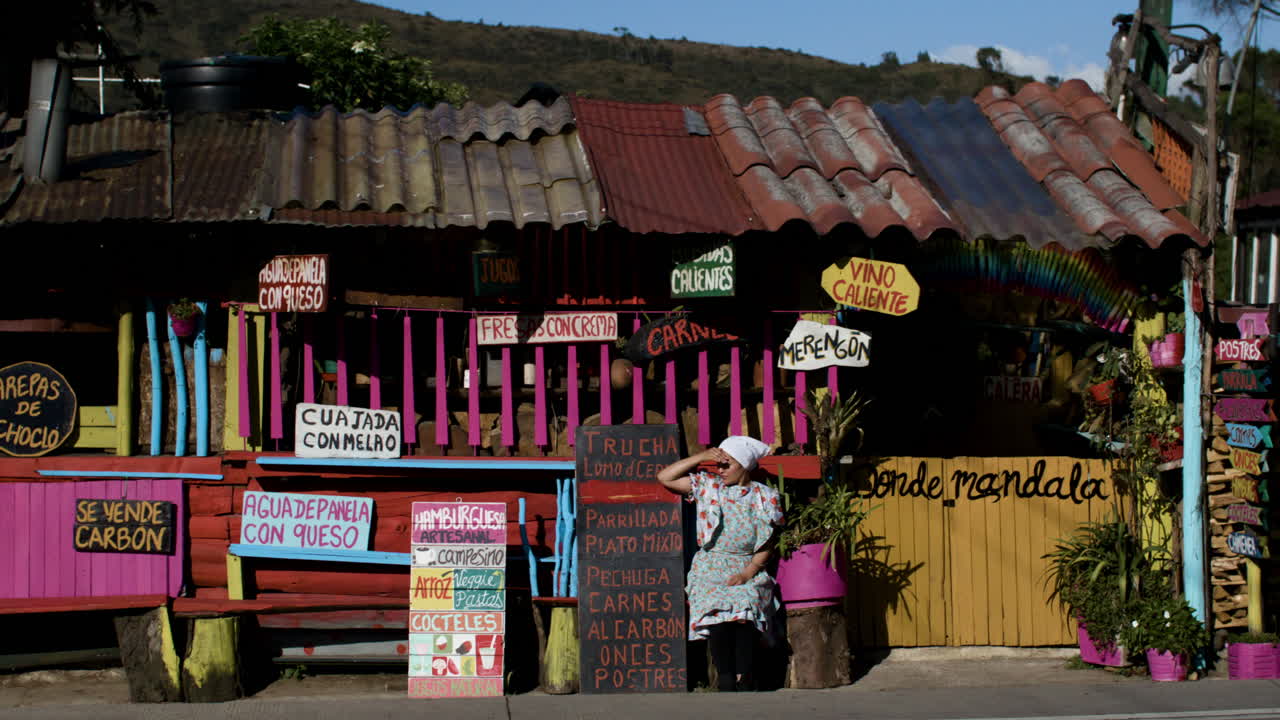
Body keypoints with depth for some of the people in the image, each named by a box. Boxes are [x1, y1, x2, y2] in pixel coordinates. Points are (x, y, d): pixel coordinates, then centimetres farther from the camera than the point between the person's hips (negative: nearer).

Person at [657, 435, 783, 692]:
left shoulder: (764, 497, 5)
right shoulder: (707, 485, 8)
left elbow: (766, 543, 5)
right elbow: (664, 477, 4)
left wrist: (748, 573, -9)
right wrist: (700, 458, -2)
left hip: (748, 569, 0)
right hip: (711, 569, 1)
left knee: (746, 606, -31)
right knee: (717, 610, -29)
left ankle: (743, 678, -23)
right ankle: (726, 681, -25)